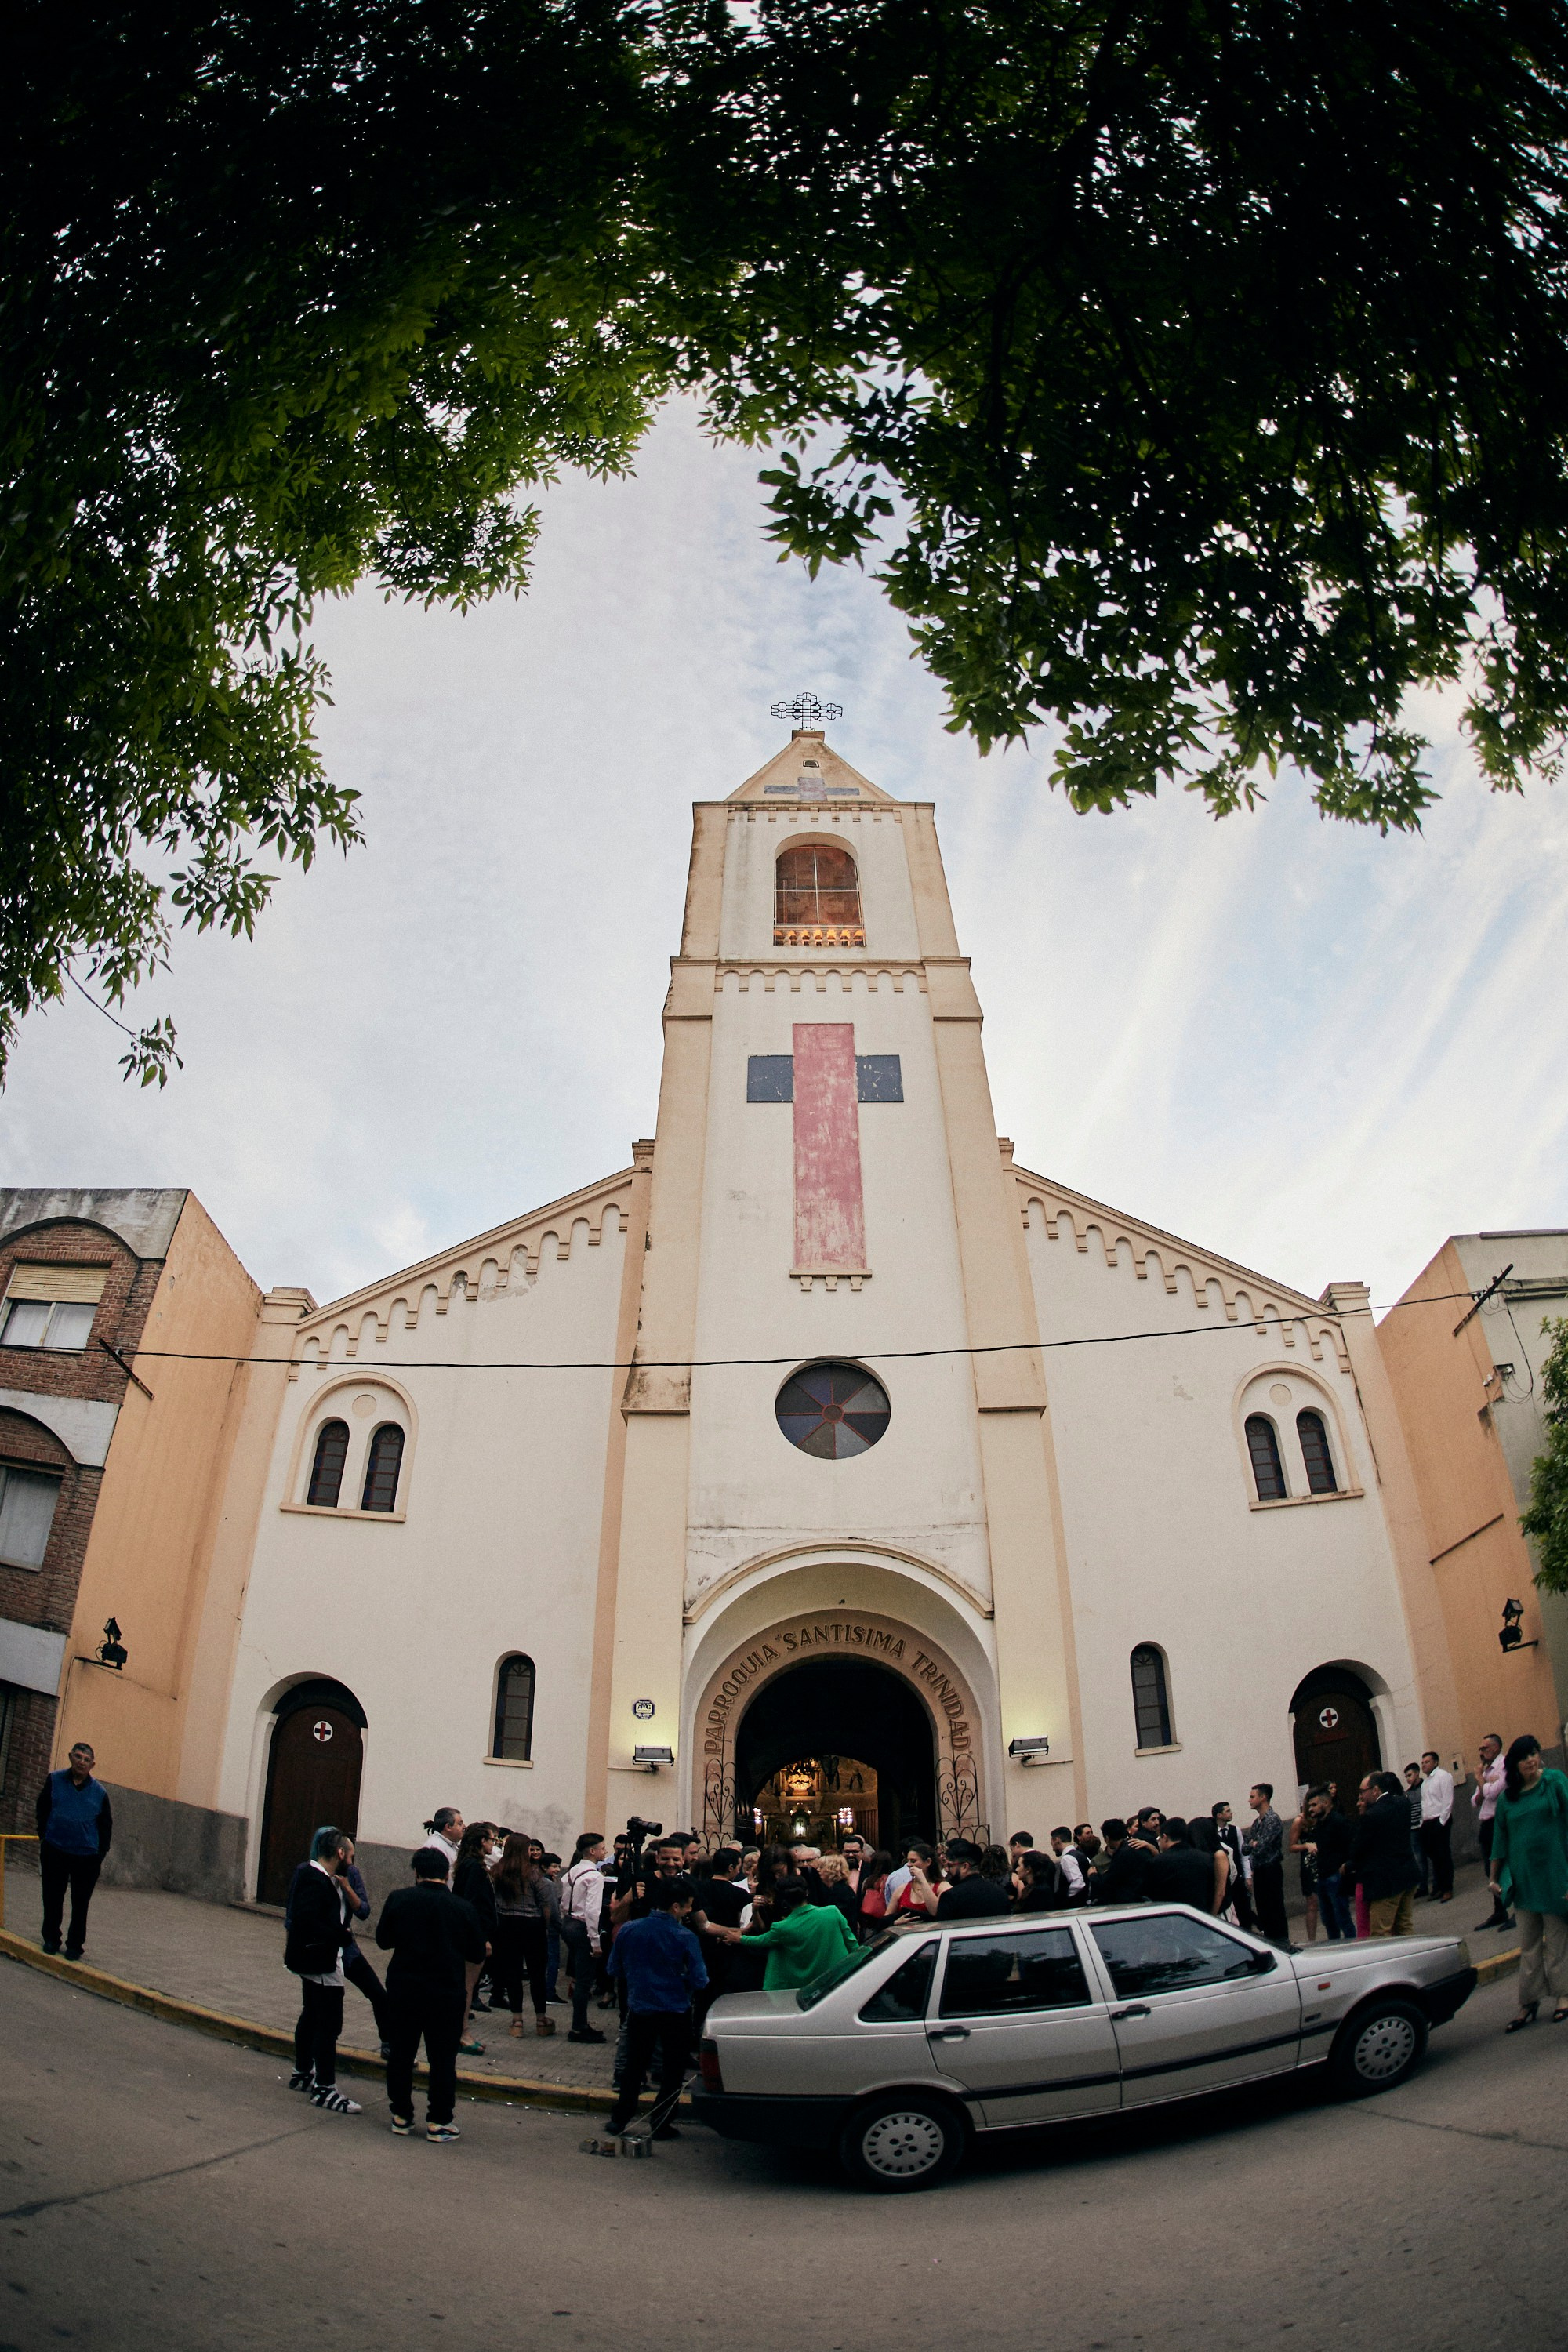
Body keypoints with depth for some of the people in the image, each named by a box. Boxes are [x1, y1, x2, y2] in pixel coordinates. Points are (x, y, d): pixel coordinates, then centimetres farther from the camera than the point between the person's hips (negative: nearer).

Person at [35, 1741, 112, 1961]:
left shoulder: (99, 1792, 0)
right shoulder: (54, 1781, 0)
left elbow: (106, 1825, 7)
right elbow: (41, 1810, 10)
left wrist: (101, 1854, 2)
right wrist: (45, 1836, 5)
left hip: (87, 1856, -1)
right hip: (54, 1852, 1)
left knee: (80, 1904, 4)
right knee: (52, 1898, 10)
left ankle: (75, 1945, 16)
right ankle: (51, 1939, 29)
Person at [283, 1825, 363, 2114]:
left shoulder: (321, 1878, 8)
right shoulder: (315, 1881, -24)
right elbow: (306, 1922, -32)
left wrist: (346, 1889, -3)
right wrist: (340, 1934, -25)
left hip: (314, 1960, 11)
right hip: (319, 1961, -11)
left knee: (312, 2016, 22)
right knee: (329, 2024, -6)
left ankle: (302, 2074, 36)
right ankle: (324, 2089, 1)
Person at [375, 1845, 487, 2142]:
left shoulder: (399, 1898, -9)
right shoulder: (461, 1907, -10)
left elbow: (383, 1939, 3)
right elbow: (478, 1953, -1)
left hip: (404, 1989, 1)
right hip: (447, 1992, -1)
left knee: (401, 2053, 17)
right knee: (443, 2058, 10)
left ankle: (401, 2116, 25)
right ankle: (438, 2122, 13)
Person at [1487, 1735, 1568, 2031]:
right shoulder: (1507, 1799, 6)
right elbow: (1500, 1840, 11)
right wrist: (1494, 1877, 10)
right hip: (1523, 1880, 3)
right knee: (1528, 1944, 8)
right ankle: (1528, 2001, 14)